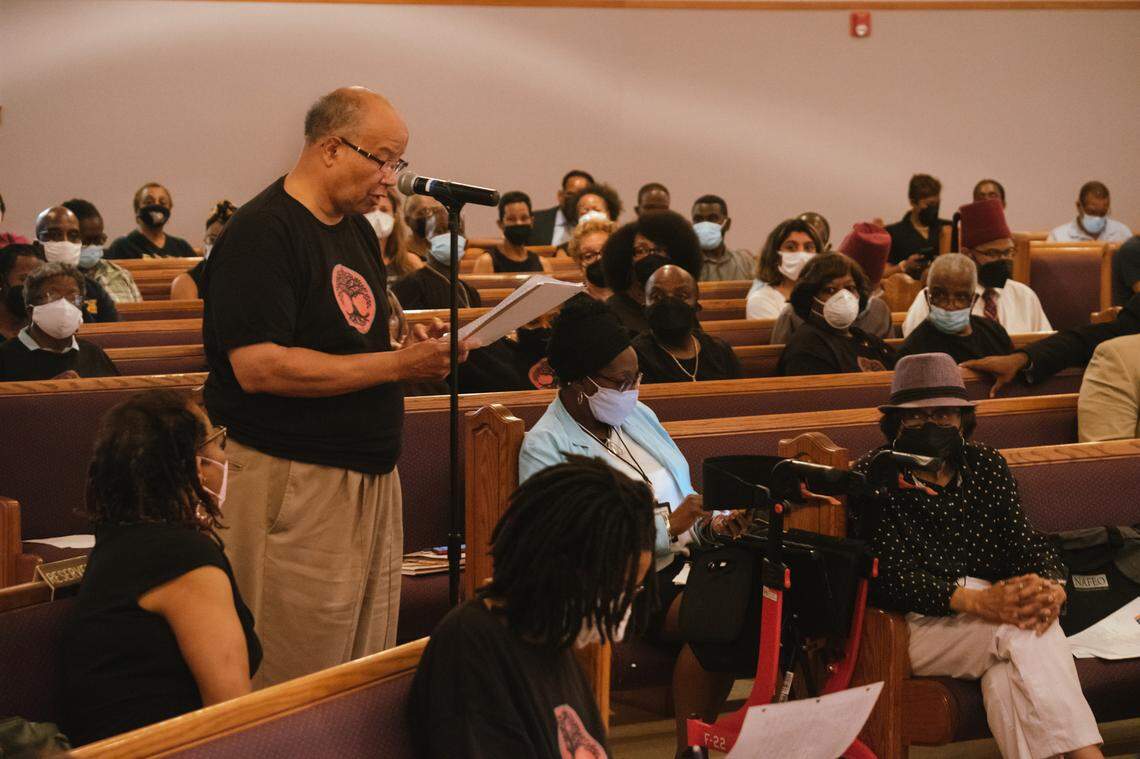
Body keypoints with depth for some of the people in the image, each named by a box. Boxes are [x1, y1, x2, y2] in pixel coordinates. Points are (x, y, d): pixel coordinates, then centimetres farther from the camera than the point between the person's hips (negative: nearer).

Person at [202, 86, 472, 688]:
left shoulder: (357, 230, 15)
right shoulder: (261, 234, -14)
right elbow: (258, 367, -23)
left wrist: (414, 348, 3)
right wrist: (396, 364, -21)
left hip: (371, 474, 9)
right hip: (294, 484, -9)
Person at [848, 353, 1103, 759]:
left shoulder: (987, 465, 16)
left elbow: (1024, 539, 6)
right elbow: (890, 573, -13)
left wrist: (1052, 587, -19)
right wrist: (977, 601, -27)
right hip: (916, 625, -4)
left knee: (1006, 677, -33)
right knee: (1021, 631, -31)